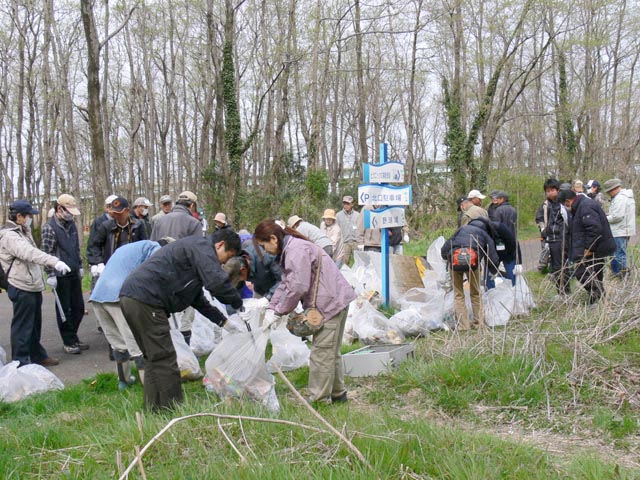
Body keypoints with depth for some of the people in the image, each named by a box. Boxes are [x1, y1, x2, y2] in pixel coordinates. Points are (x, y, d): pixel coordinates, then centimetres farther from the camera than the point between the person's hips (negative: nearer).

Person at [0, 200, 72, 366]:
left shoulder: (23, 232, 17)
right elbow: (30, 253, -34)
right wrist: (55, 262, -44)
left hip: (33, 286, 10)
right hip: (22, 288, -10)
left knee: (35, 325, 19)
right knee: (22, 327, -3)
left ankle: (37, 356, 31)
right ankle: (21, 363, 4)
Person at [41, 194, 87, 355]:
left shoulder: (71, 224, 10)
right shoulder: (49, 227, -12)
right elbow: (47, 253, -14)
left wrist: (80, 266, 18)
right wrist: (50, 275, -17)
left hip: (74, 274, 7)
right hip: (60, 276, -7)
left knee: (79, 307, 11)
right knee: (64, 310, 3)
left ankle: (72, 337, 25)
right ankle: (68, 342, 14)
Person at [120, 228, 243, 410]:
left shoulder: (195, 249, 28)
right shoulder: (202, 246, -4)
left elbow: (198, 299, 30)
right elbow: (216, 282, -19)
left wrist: (222, 320, 23)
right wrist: (239, 304, -5)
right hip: (144, 300, -11)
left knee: (154, 358, 17)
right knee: (165, 359, -5)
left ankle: (154, 408, 22)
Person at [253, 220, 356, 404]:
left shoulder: (297, 250, -19)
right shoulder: (288, 250, 15)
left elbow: (298, 287, -24)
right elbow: (285, 284, 16)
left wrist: (278, 312, -15)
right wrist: (271, 308, 3)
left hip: (331, 302, -11)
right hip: (332, 302, 11)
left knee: (321, 353, -5)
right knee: (331, 352, 19)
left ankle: (318, 399, 2)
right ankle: (337, 393, 30)